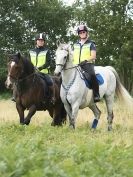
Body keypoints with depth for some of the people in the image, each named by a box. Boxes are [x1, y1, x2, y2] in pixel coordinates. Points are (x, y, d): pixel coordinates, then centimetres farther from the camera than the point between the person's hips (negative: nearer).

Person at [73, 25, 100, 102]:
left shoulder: (91, 44, 6)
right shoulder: (76, 45, 21)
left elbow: (93, 56, -4)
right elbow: (73, 56, 23)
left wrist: (86, 60, -22)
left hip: (88, 64, -6)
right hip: (77, 66, 6)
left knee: (92, 75, -34)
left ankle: (96, 95, -33)